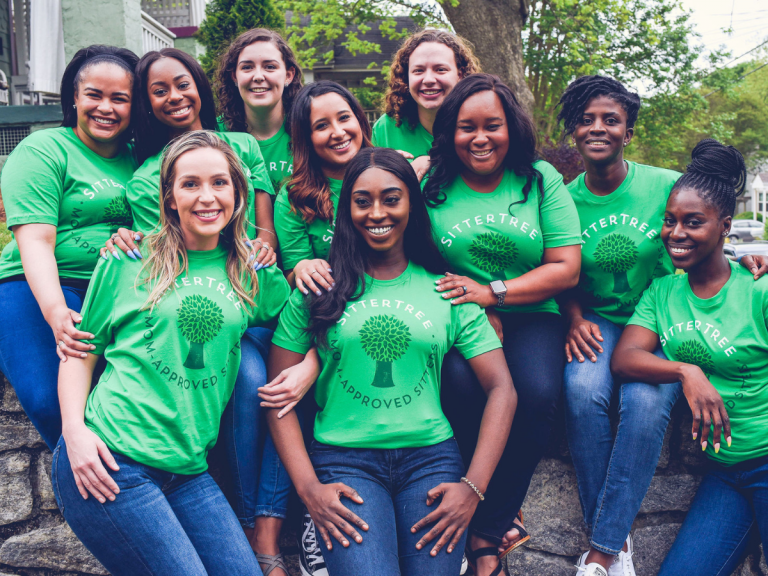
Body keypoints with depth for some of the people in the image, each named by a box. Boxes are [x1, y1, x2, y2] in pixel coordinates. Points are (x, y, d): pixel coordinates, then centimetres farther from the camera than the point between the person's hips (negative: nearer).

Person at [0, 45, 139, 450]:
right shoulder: (42, 151, 1)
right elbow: (34, 240, -10)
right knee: (51, 401, -26)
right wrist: (55, 314, -26)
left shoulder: (136, 160, 18)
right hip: (42, 289, -3)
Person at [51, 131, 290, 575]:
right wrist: (75, 431, -6)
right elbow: (81, 351, 5)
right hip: (110, 460, -4)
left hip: (189, 469, 4)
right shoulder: (128, 261, 1)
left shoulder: (254, 275, 9)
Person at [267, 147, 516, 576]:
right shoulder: (318, 290, 6)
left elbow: (502, 389, 5)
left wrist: (474, 487, -5)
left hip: (431, 452, 2)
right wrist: (309, 488, -7)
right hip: (343, 457, -1)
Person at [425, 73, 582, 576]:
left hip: (529, 315, 1)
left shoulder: (542, 179, 6)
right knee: (462, 385, -32)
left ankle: (487, 532, -6)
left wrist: (492, 292, -12)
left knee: (538, 393, -29)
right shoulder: (432, 184, 5)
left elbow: (566, 269, 1)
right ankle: (504, 519, -6)